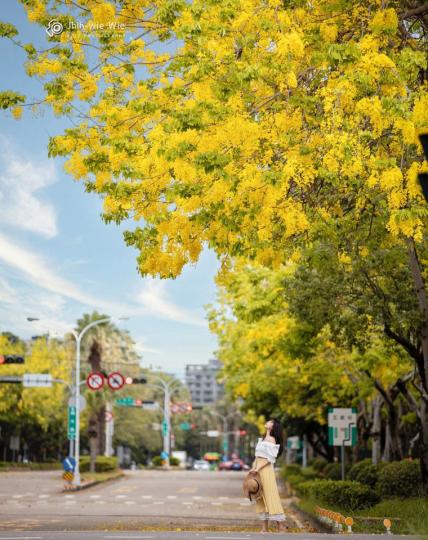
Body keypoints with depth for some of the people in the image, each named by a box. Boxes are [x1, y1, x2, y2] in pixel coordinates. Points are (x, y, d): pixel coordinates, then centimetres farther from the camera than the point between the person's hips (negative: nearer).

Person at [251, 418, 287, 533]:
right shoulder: (263, 439, 16)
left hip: (266, 469, -8)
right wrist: (254, 467, 4)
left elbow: (270, 458, -13)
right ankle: (265, 528, 7)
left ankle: (281, 525, -6)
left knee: (270, 496, -9)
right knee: (261, 499, 6)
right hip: (258, 470, 8)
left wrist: (258, 468, -16)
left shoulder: (271, 439, -8)